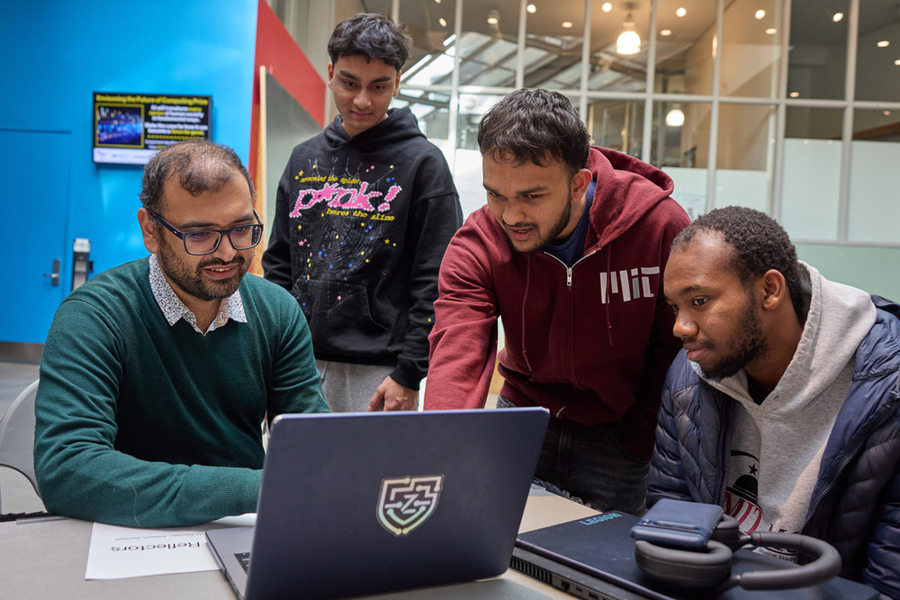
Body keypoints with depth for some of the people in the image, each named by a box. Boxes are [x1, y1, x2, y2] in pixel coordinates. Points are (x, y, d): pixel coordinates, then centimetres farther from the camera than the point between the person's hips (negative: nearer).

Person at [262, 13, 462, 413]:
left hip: (377, 372, -4)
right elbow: (278, 264, 15)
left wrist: (410, 373, -13)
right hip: (298, 362, 5)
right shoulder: (304, 160, 12)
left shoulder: (422, 163, -3)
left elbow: (435, 283, -8)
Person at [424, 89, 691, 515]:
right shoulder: (476, 244, -19)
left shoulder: (660, 224, -22)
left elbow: (676, 347, -10)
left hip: (618, 432, -1)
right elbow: (457, 355, -31)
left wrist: (641, 442, -9)